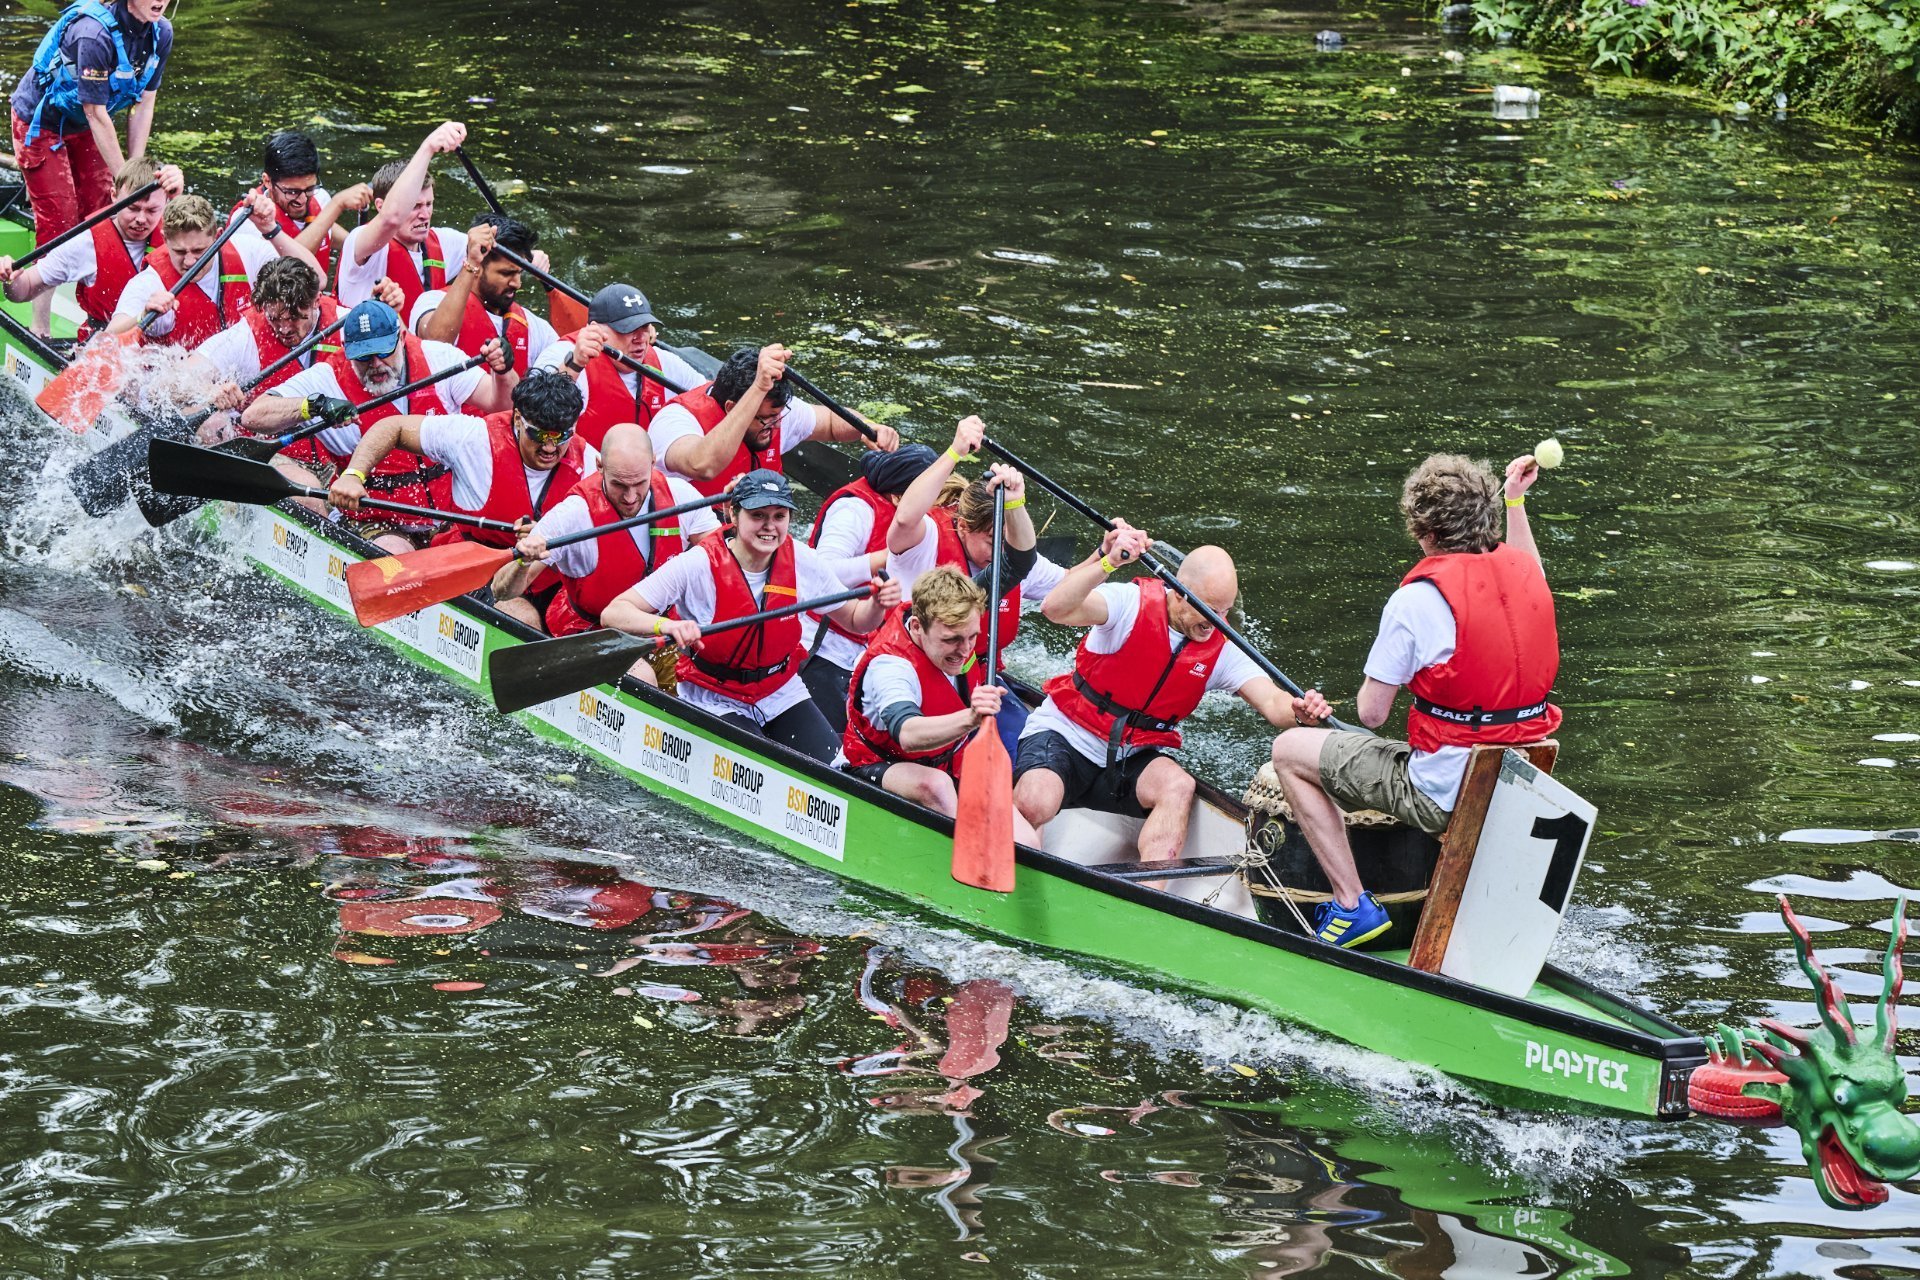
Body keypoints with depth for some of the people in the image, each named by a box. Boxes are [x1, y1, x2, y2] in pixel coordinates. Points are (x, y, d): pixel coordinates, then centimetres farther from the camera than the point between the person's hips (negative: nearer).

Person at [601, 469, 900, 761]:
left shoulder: (802, 562, -9)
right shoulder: (700, 564, -22)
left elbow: (854, 620, 6)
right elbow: (613, 613, -27)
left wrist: (876, 605, -18)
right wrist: (667, 625, -47)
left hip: (783, 693, 5)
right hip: (715, 703, -4)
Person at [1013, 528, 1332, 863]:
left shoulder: (1220, 651, -3)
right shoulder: (1132, 602, -16)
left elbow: (1271, 701, -15)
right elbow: (1056, 609, -33)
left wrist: (1299, 711, -40)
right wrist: (1108, 562, -49)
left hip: (1135, 758, 4)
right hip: (1065, 736, -4)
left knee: (1178, 787, -29)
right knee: (1035, 803, -33)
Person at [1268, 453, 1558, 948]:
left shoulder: (1417, 598, -17)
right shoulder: (1525, 571, 1)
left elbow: (1371, 713, -11)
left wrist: (1370, 689, 10)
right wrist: (1515, 500, 36)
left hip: (1444, 795, -7)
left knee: (1289, 751, 8)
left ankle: (1351, 904, 4)